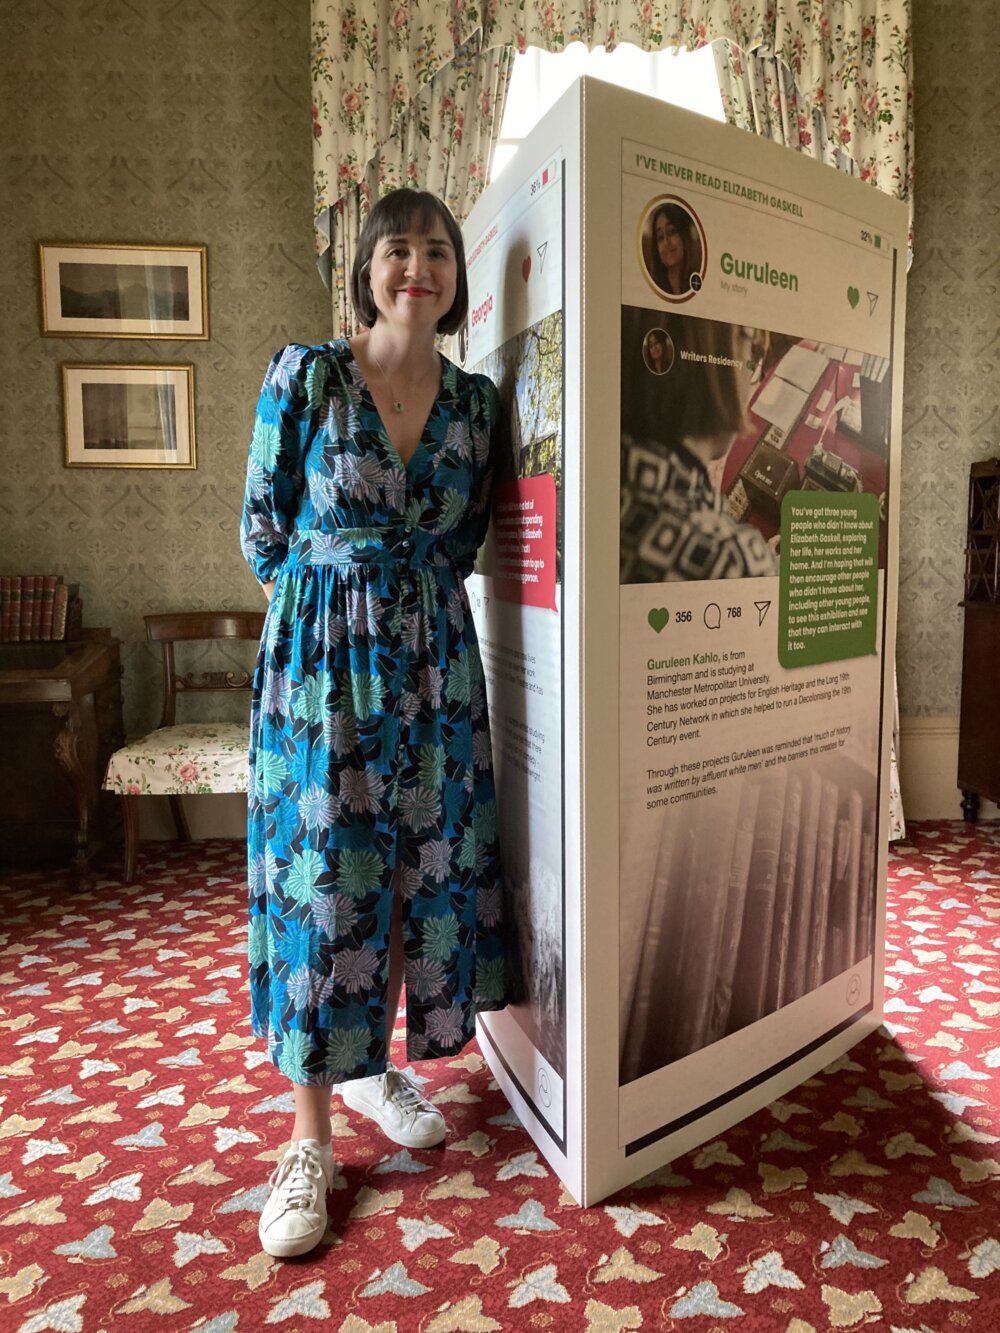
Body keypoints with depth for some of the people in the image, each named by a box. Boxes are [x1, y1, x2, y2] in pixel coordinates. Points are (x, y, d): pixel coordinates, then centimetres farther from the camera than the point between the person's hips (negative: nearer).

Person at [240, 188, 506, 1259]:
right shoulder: (304, 374, -3)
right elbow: (264, 530, 1)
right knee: (322, 880, 1)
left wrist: (404, 598, 11)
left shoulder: (475, 400, 7)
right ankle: (310, 1139, 17)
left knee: (425, 868, 9)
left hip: (433, 659, 4)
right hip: (321, 657, -3)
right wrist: (338, 597, 9)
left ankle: (375, 1070, 34)